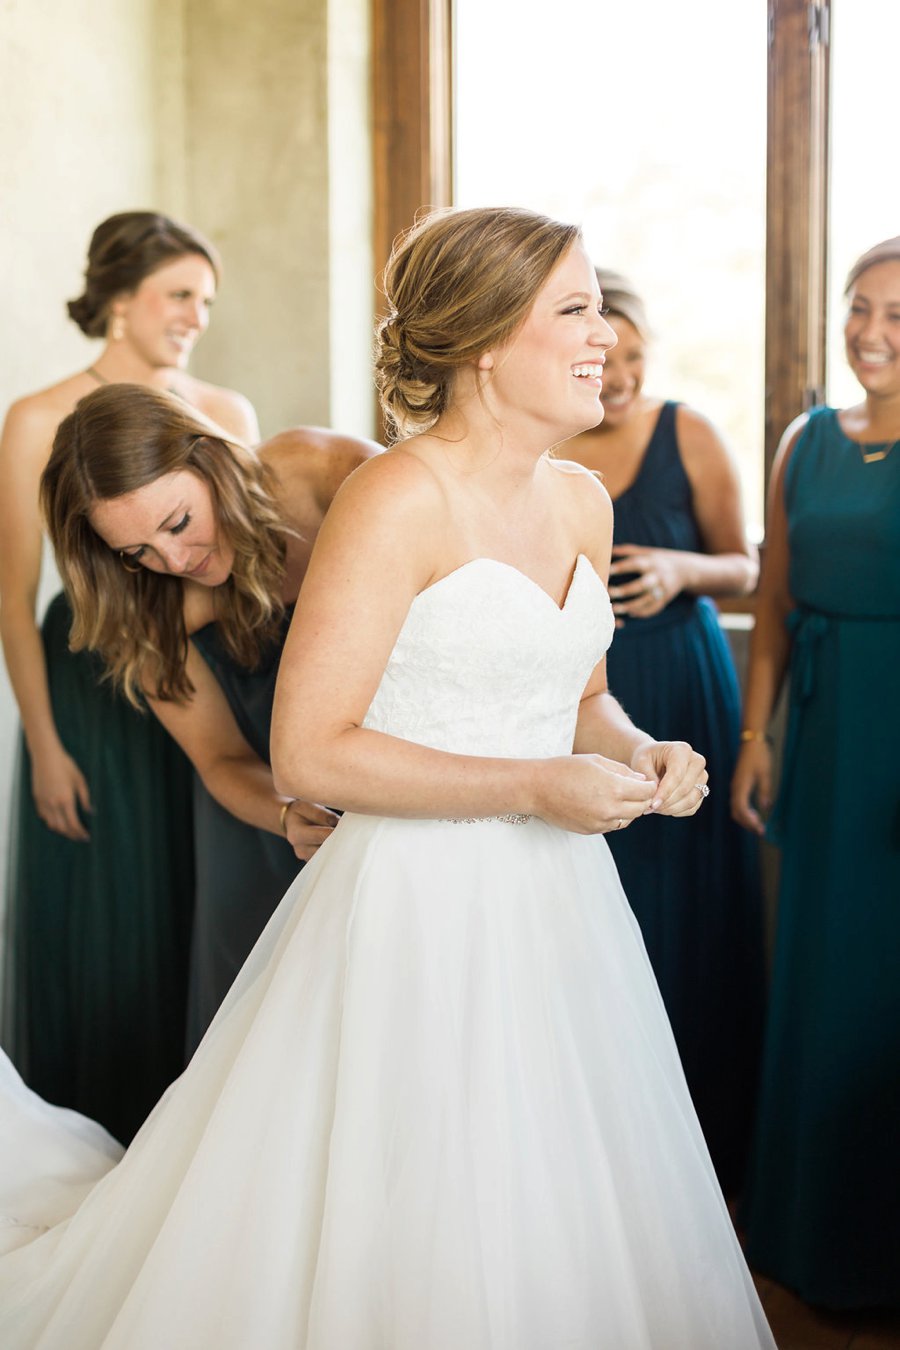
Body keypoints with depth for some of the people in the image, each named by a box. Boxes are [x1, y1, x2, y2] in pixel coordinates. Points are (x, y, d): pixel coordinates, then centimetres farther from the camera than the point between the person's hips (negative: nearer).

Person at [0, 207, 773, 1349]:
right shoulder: (397, 502, -16)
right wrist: (533, 788, -19)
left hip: (558, 902, 8)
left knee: (560, 1227, 18)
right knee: (414, 1250, 5)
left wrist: (636, 753, -1)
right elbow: (308, 753, -19)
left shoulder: (582, 502, 8)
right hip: (422, 906, -7)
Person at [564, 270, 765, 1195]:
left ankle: (698, 1138, 22)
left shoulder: (686, 434, -3)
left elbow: (744, 567, 3)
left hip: (678, 697, -1)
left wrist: (681, 572, -16)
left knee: (683, 913, 4)